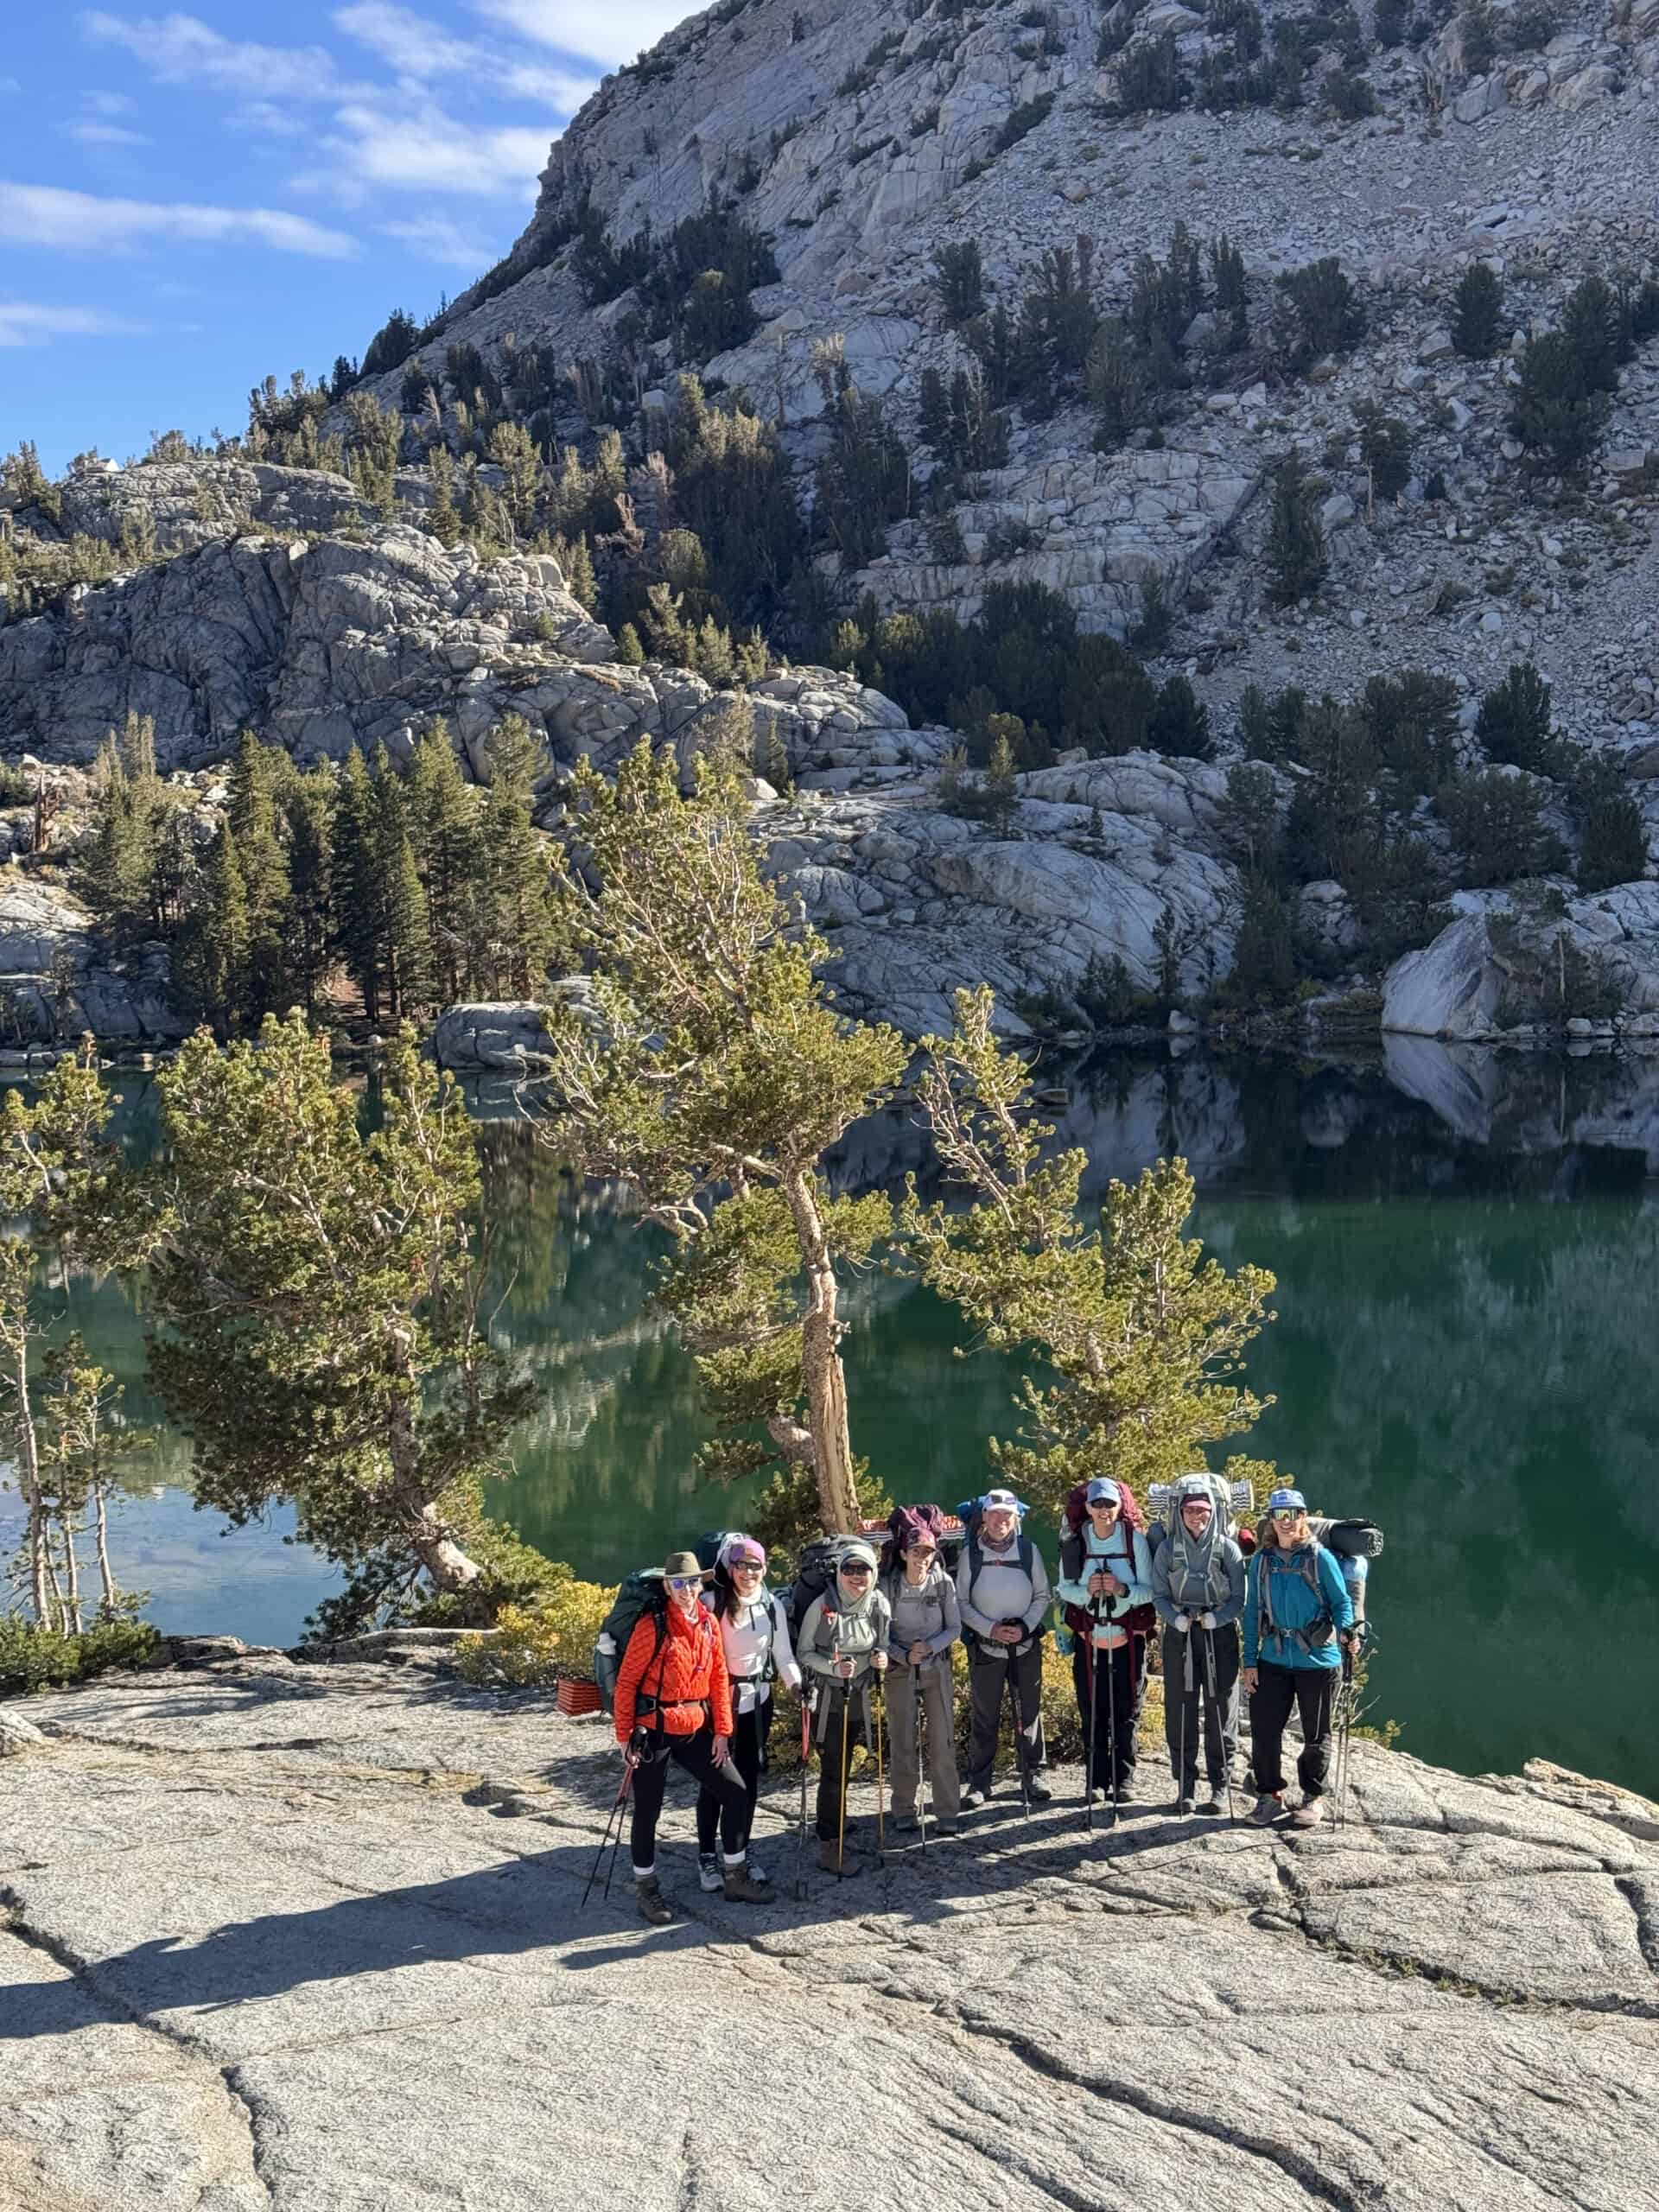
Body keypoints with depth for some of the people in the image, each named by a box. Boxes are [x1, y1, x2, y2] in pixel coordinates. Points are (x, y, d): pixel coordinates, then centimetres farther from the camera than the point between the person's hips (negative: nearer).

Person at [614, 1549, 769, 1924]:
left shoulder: (709, 1624, 3)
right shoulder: (652, 1625, -14)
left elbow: (719, 1679, 8)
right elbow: (627, 1682, -11)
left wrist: (722, 1730, 3)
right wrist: (625, 1735, -11)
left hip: (696, 1731, 6)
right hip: (654, 1731, -6)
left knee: (735, 1793, 6)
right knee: (648, 1810, 4)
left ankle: (734, 1876, 20)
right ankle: (646, 1888, 21)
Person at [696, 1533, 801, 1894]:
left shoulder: (773, 1606, 2)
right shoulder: (712, 1602, -12)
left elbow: (783, 1654, 6)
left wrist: (797, 1683, -10)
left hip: (757, 1700, 4)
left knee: (749, 1777, 10)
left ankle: (744, 1852, 23)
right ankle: (707, 1857, 13)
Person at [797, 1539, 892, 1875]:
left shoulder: (880, 1606, -3)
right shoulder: (822, 1606, -15)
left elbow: (882, 1648, 11)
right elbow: (803, 1653, -9)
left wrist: (881, 1659, -11)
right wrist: (834, 1667, -23)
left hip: (858, 1696, 5)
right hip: (826, 1697, -4)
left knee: (842, 1768, 16)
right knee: (833, 1770, -7)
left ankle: (836, 1830, 33)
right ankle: (830, 1847, -1)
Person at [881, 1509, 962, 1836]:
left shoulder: (944, 1583, -7)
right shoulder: (889, 1586, -9)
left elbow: (955, 1628, -1)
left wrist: (930, 1646, -18)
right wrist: (904, 1654, -19)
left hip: (937, 1668, 1)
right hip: (900, 1670, 0)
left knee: (943, 1741, -1)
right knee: (903, 1742, 3)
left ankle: (947, 1812, 7)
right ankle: (904, 1812, 13)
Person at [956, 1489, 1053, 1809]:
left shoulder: (1029, 1550, 2)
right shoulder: (971, 1553, -2)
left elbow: (1042, 1596, 6)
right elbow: (962, 1602, -1)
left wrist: (1025, 1627, -10)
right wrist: (990, 1629, -13)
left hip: (1026, 1643, 1)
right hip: (985, 1646, -1)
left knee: (1029, 1712, 5)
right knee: (985, 1717, 2)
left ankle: (1033, 1776, 16)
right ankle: (979, 1783, 9)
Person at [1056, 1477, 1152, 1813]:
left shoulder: (1136, 1539, -5)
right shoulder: (1075, 1542, 1)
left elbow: (1149, 1590, -4)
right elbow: (1064, 1589, 5)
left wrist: (1122, 1589, -22)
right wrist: (1087, 1591, -15)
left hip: (1128, 1637, -1)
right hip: (1089, 1637, 1)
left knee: (1126, 1711, 3)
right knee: (1092, 1712, 4)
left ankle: (1124, 1778, 14)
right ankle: (1096, 1779, 13)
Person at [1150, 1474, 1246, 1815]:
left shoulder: (1227, 1548, -1)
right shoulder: (1167, 1549, 3)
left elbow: (1239, 1598, -1)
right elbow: (1159, 1595, 2)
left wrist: (1215, 1618, -17)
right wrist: (1177, 1619, -16)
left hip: (1220, 1635, -1)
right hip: (1179, 1636, 1)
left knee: (1221, 1712, 1)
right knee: (1180, 1713, 3)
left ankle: (1220, 1787, 9)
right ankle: (1185, 1786, 12)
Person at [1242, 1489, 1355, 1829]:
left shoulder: (1319, 1558, -7)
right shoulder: (1261, 1560, 3)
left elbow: (1342, 1601, -2)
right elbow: (1253, 1611, 7)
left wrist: (1345, 1630, -23)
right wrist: (1250, 1661, 3)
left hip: (1318, 1660, -3)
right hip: (1274, 1659, 3)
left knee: (1316, 1734, 9)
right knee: (1263, 1728, -1)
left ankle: (1313, 1798, 26)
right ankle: (1270, 1795, 18)